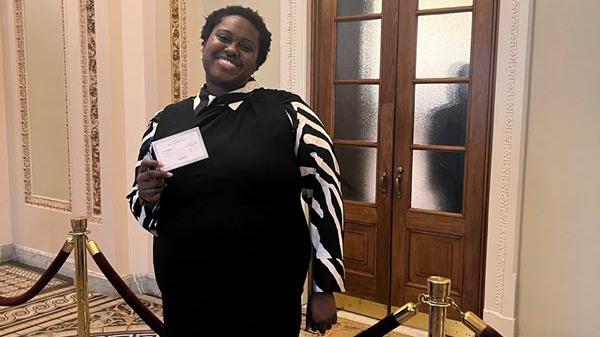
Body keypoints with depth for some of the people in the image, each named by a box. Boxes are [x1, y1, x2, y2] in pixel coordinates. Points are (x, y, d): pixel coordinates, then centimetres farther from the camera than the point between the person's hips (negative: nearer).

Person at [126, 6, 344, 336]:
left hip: (269, 292, -3)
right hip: (186, 292, 4)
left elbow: (325, 194, -6)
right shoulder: (165, 121, 5)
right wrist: (147, 197, -10)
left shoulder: (289, 111, -6)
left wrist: (324, 288, -6)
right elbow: (141, 205, 13)